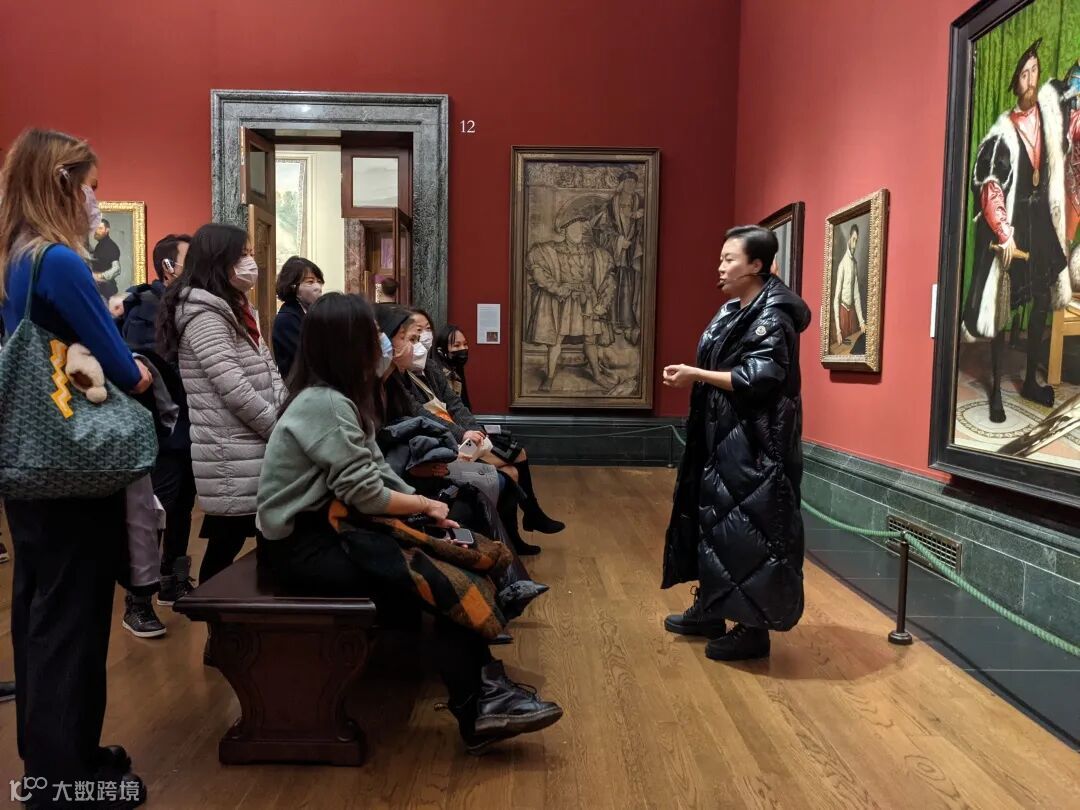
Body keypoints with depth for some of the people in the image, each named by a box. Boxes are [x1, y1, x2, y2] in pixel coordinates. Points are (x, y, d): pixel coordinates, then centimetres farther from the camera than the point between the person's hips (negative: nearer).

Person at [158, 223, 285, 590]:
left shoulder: (235, 310, 18)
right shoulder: (203, 313, -11)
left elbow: (269, 378, 15)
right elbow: (234, 390, -19)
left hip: (250, 449, 9)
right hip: (231, 456, -9)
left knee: (226, 544, 13)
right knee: (227, 543, -1)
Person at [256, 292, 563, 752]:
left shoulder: (334, 398, 10)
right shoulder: (324, 405, -20)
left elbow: (376, 473, 9)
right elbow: (366, 494, -21)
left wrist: (423, 507, -4)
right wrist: (425, 505, -5)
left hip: (329, 526, 9)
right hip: (307, 544, -9)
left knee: (447, 563, -8)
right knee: (440, 581, -19)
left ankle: (480, 702, -6)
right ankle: (481, 705, -5)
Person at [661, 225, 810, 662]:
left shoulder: (772, 316, -15)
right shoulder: (732, 311, 13)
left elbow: (758, 379, -24)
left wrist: (697, 375, -21)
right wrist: (692, 375, 4)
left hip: (755, 443, -10)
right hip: (723, 437, 10)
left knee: (746, 527, -4)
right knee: (712, 519, 15)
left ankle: (754, 629, 9)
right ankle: (710, 609, 29)